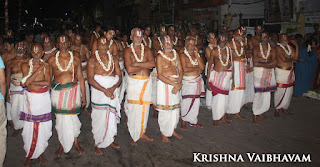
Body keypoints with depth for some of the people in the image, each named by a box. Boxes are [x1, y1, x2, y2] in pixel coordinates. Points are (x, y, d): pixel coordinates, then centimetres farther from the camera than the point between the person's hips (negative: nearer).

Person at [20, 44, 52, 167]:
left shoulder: (46, 66, 3)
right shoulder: (25, 65, 2)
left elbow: (47, 82, -11)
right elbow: (26, 82, -13)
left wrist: (30, 82, -13)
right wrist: (39, 69, -14)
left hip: (44, 98, 1)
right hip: (31, 98, -1)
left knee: (43, 127, 6)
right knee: (30, 128, 1)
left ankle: (40, 153, 24)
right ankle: (29, 156, 18)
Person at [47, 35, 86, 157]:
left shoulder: (75, 58, 1)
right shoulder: (52, 60, 0)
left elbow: (80, 77, 5)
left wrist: (83, 95, 4)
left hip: (73, 90, 0)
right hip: (57, 92, 0)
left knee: (72, 117, 5)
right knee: (60, 119, 6)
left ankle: (76, 143, 24)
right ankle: (62, 145, 24)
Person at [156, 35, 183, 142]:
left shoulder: (175, 54, 10)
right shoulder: (160, 56, -6)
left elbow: (180, 71, 6)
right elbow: (160, 75, -13)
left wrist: (178, 84, -9)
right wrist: (173, 84, -19)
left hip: (176, 83, 5)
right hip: (164, 84, -5)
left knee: (175, 108, 11)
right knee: (165, 109, -2)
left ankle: (172, 130, 29)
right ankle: (163, 134, 13)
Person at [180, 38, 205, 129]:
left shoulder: (197, 54, 12)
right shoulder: (183, 55, -5)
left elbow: (202, 67, 1)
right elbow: (185, 69, -16)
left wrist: (196, 54, -5)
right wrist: (196, 68, -4)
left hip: (197, 81, 6)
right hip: (188, 81, -5)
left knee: (196, 102, 9)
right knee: (187, 102, -4)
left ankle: (193, 121, 22)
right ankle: (183, 122, 11)